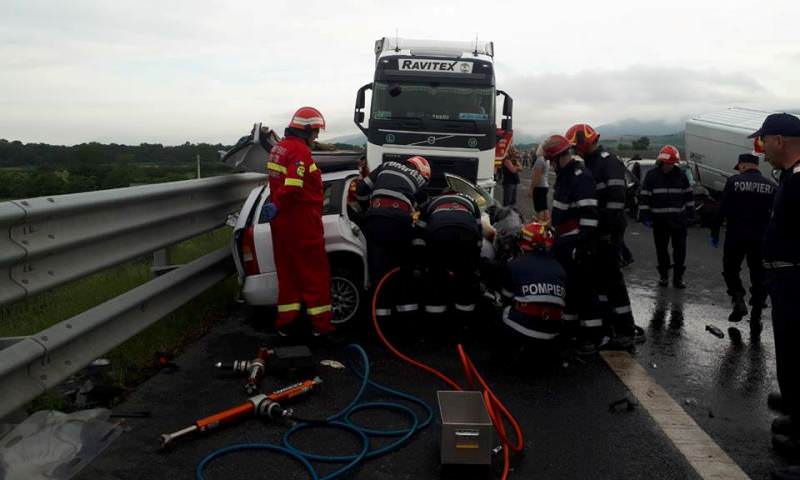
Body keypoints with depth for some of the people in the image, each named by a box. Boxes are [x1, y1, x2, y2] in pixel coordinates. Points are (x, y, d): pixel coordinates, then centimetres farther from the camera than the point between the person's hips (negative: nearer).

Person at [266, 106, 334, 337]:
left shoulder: (279, 147, 15)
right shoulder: (300, 150, -17)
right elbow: (293, 188, -28)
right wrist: (278, 206, -15)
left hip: (282, 221, 9)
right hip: (302, 222, -9)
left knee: (288, 270, 15)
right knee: (315, 272, 1)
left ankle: (285, 322, 20)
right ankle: (321, 323, 7)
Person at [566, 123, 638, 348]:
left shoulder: (609, 162, -14)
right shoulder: (589, 163, 17)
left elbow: (616, 199, -22)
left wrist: (609, 230, -24)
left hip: (608, 230, -10)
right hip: (595, 230, 10)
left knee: (612, 277, -8)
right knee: (599, 276, 16)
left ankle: (625, 331, -3)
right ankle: (606, 320, 27)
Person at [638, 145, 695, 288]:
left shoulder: (680, 175, 4)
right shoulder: (652, 176, -3)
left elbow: (688, 195, 11)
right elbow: (644, 197, -2)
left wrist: (690, 214, 10)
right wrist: (645, 216, -6)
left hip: (678, 219, 1)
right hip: (659, 220, -1)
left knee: (680, 249, 2)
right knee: (661, 249, 8)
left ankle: (678, 277, 11)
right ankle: (663, 275, 23)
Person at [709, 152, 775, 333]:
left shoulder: (734, 182, -5)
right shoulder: (770, 186, 4)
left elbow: (721, 209, -6)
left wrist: (715, 232, 2)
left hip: (736, 236, -2)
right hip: (761, 239, 3)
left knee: (730, 270, 16)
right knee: (758, 277, 9)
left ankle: (738, 300, -6)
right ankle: (756, 318, 8)